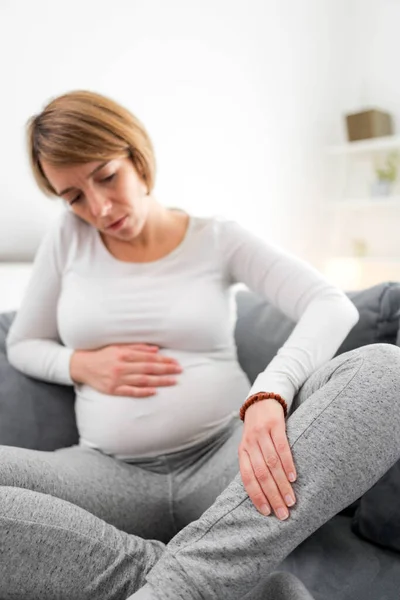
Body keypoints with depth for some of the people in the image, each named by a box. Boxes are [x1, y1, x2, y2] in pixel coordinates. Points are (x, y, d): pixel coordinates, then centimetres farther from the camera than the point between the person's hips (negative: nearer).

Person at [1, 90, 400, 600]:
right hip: (112, 476, 1)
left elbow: (333, 306, -9)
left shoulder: (217, 237, 3)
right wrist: (81, 365, -6)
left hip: (226, 459, 0)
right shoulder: (68, 238, 9)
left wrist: (270, 392, -29)